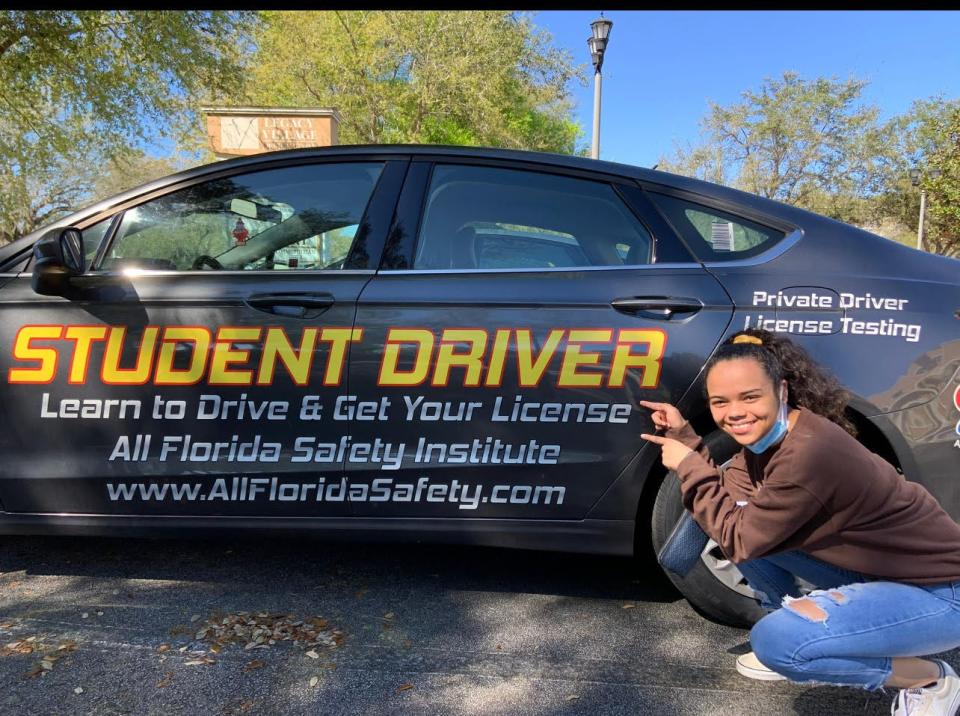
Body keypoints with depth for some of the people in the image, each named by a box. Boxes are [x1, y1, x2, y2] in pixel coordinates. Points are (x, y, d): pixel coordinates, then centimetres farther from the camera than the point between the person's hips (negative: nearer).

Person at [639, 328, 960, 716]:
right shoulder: (766, 433, -5)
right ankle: (795, 650, 16)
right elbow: (731, 499, -2)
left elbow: (739, 540, -21)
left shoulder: (808, 453, -32)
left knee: (776, 639, -25)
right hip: (874, 569, 9)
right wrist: (683, 435, -6)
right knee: (747, 521, -1)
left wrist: (687, 466, -15)